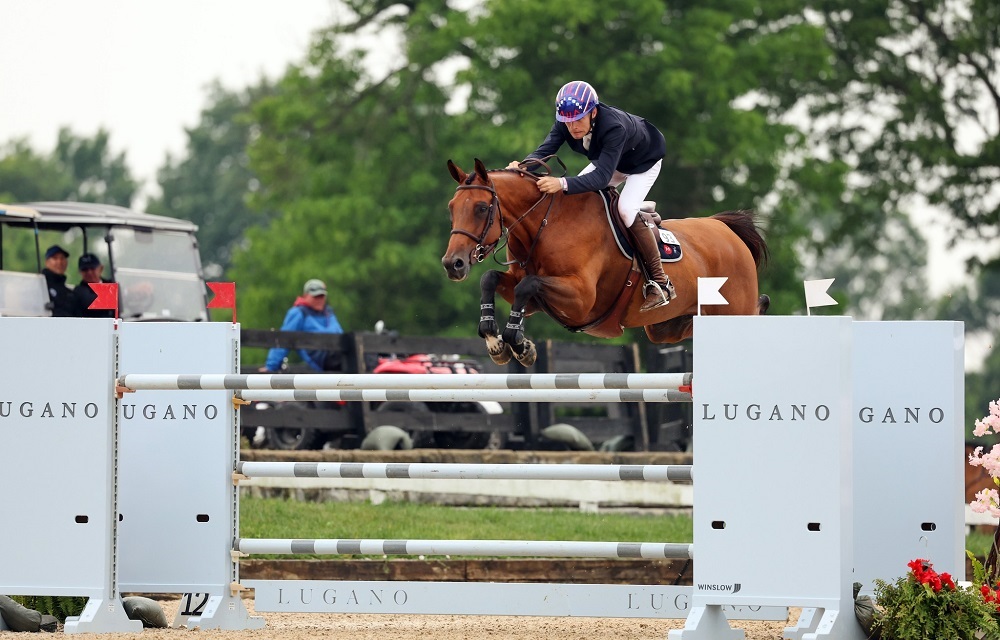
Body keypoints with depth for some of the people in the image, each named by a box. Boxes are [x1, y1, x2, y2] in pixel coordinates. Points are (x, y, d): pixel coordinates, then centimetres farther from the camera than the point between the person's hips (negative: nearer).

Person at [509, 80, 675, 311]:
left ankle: (660, 283, -17)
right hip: (607, 159, 7)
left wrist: (563, 184, -65)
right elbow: (544, 151, -32)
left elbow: (602, 176, -51)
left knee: (626, 208, -26)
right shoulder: (566, 122, -26)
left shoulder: (613, 127, -45)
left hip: (644, 161, -7)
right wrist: (524, 165, -55)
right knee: (574, 194, -6)